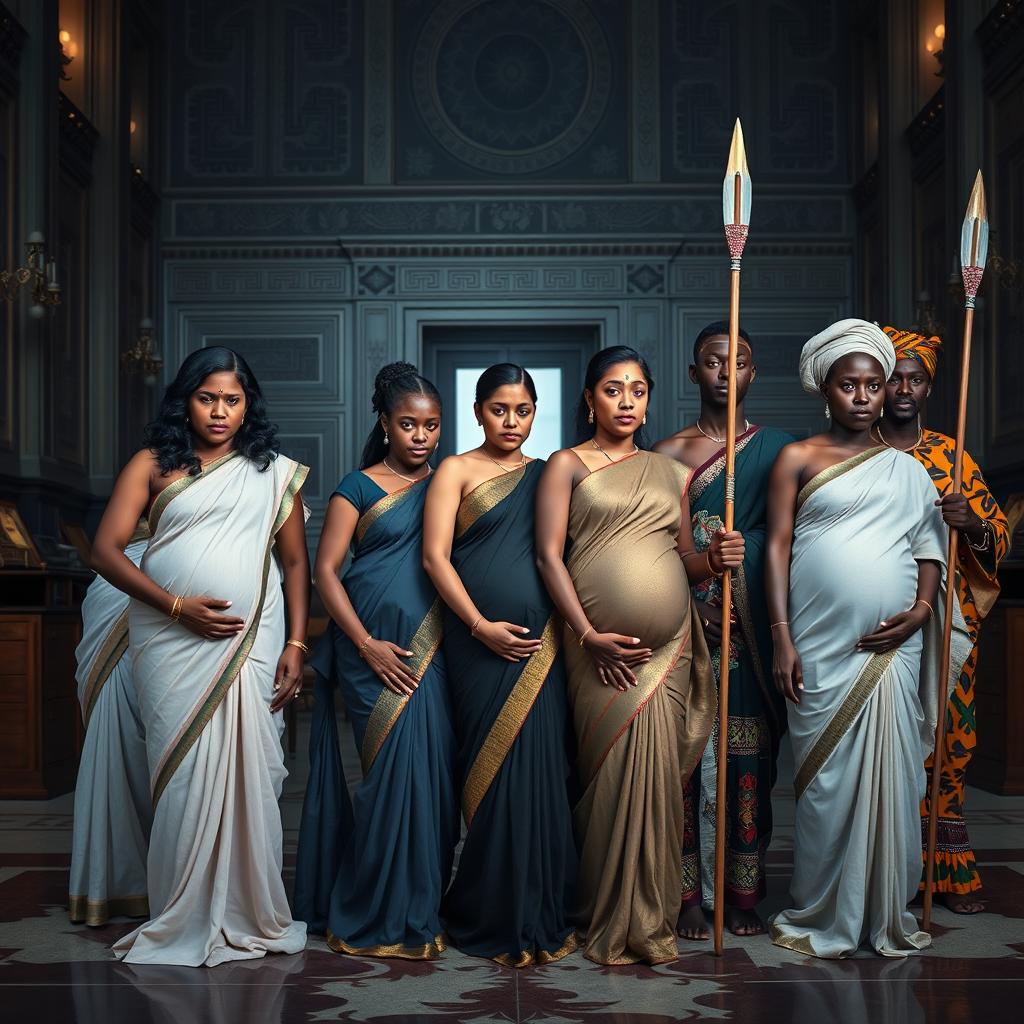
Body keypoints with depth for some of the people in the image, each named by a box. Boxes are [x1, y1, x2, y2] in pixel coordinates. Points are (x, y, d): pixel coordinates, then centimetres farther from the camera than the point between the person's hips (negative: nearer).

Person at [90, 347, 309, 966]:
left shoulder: (274, 473, 10)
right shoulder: (153, 466, 6)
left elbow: (296, 563, 10)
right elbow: (107, 550, 0)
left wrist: (296, 645, 0)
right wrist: (179, 606, -10)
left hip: (250, 645, 1)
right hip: (172, 643, 0)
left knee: (247, 771, -2)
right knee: (182, 774, -1)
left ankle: (249, 915, 11)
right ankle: (183, 921, 11)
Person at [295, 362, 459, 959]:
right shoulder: (358, 488, 1)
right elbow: (326, 570, -3)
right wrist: (367, 645, -11)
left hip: (429, 648, 4)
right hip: (375, 651, -4)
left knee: (431, 769, 1)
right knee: (396, 765, -7)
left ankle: (419, 907, 15)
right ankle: (379, 917, 7)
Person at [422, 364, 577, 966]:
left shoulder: (546, 474, 15)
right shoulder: (457, 471, 4)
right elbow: (435, 556, -4)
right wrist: (480, 625, -12)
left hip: (541, 644, 3)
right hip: (481, 641, -3)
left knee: (542, 768, 2)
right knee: (495, 769, -1)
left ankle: (541, 912, 14)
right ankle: (495, 916, 12)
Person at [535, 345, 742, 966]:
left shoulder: (670, 472, 18)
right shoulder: (568, 465, 6)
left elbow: (685, 561, 19)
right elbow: (549, 555, -3)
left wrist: (714, 560, -5)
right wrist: (588, 635, -12)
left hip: (669, 648, 4)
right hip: (601, 649, -3)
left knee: (659, 776, 2)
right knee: (612, 775, -4)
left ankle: (653, 921, 13)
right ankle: (611, 922, 9)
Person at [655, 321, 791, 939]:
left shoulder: (777, 449, 10)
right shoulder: (667, 453, 7)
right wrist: (690, 606, -11)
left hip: (751, 627, 1)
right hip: (686, 625, 0)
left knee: (748, 760, 3)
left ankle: (744, 894, 12)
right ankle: (688, 894, 6)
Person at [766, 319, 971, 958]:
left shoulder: (905, 468, 14)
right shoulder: (798, 459, 6)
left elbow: (930, 546, 14)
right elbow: (778, 547, 1)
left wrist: (921, 610, -5)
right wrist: (781, 638, -7)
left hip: (891, 645, 3)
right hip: (822, 644, -2)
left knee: (891, 774, 3)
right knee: (828, 779, 0)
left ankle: (889, 913, 16)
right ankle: (820, 916, 13)